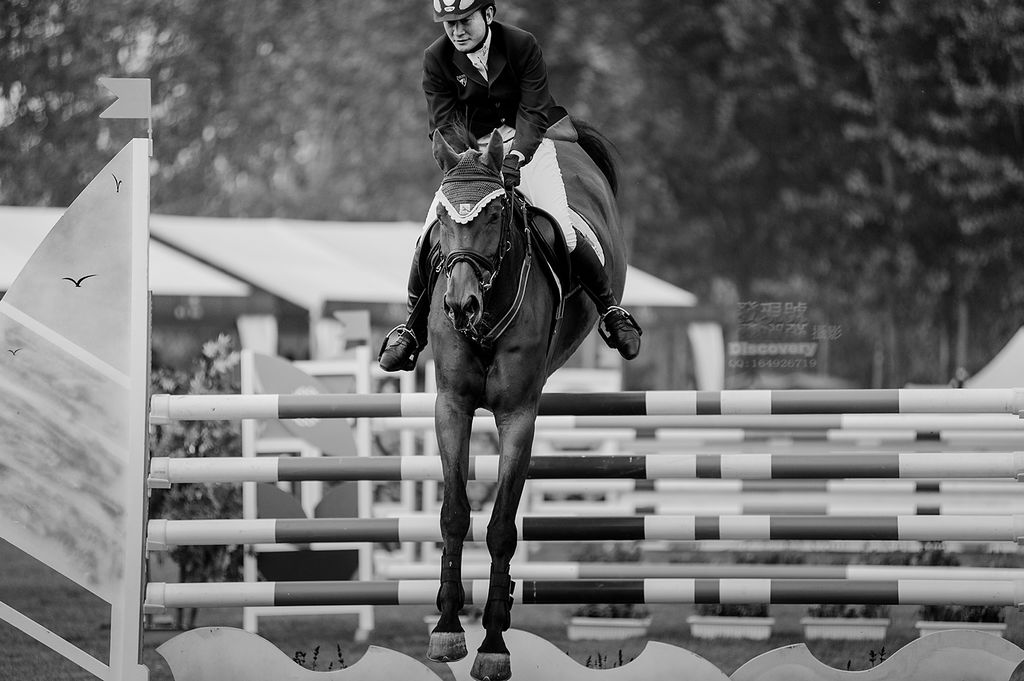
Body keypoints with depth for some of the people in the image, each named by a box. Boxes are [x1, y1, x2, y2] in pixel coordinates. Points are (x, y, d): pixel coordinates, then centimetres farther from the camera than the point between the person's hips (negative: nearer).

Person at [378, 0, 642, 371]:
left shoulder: (522, 45, -18)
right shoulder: (437, 58, -11)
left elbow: (532, 113, -20)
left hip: (526, 143, -2)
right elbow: (442, 123, -12)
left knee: (564, 235, -16)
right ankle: (414, 326, 8)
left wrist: (515, 157, -37)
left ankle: (610, 310, 4)